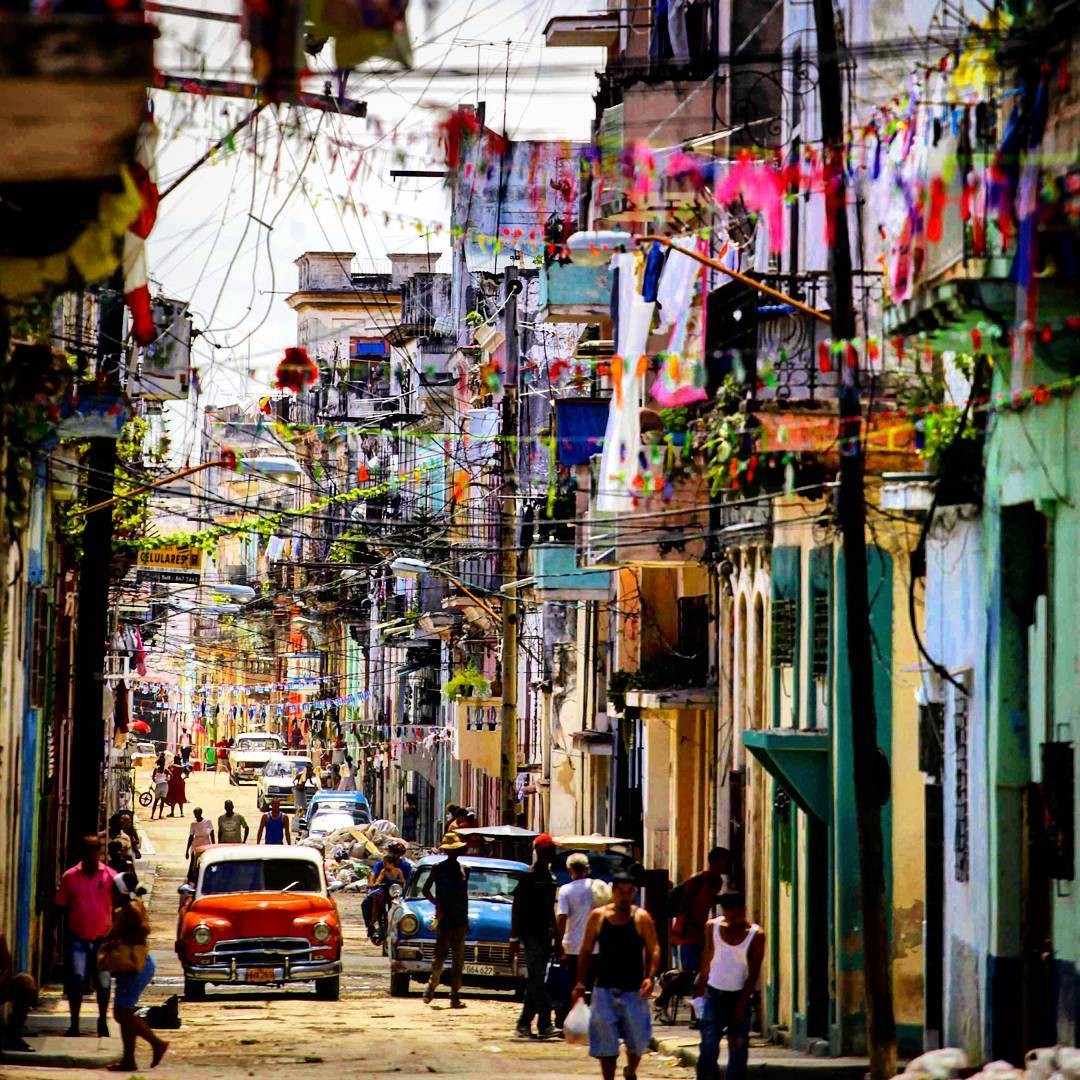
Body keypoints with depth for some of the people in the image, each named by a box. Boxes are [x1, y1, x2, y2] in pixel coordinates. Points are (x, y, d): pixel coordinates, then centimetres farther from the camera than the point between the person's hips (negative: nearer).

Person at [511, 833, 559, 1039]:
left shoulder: (550, 877, 13)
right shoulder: (529, 877, -9)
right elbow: (517, 907, -9)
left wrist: (554, 933, 19)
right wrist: (514, 937, -12)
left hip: (545, 935, 8)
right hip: (531, 934, -8)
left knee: (536, 980, 8)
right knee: (537, 979, -10)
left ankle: (524, 1024, 13)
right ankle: (544, 1024, -13)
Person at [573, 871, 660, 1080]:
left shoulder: (641, 918, -2)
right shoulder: (598, 916, 2)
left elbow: (653, 950, -3)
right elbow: (586, 951, 7)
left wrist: (650, 977, -18)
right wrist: (581, 983, 2)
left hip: (633, 990, -1)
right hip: (604, 990, 1)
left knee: (638, 1040, 3)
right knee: (606, 1043, 2)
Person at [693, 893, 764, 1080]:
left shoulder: (756, 935, -8)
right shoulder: (713, 926, -1)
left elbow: (753, 974, -9)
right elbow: (706, 960, 8)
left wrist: (742, 1005, -14)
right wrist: (700, 992, 7)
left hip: (739, 996, -1)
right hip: (714, 994, 1)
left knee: (738, 1049, 1)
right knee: (708, 1046, -9)